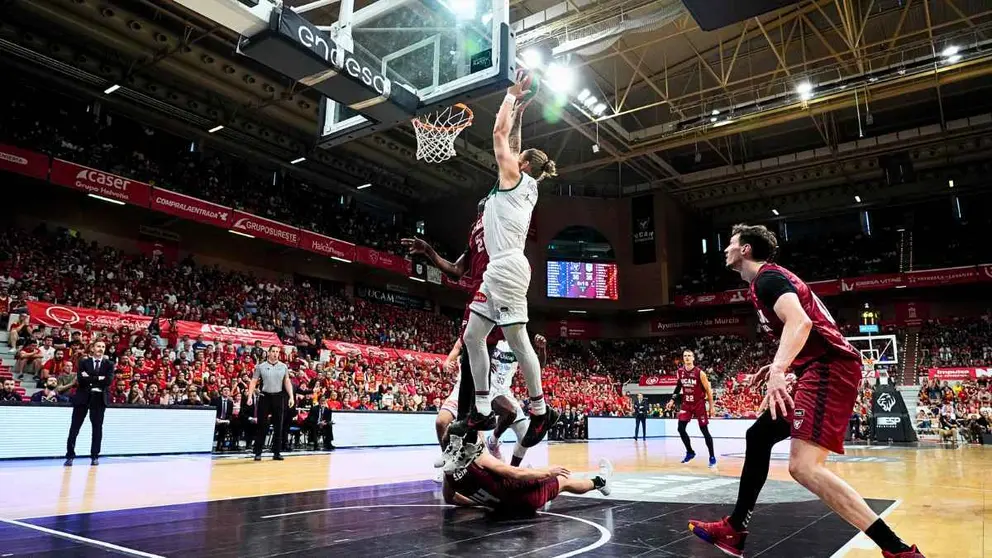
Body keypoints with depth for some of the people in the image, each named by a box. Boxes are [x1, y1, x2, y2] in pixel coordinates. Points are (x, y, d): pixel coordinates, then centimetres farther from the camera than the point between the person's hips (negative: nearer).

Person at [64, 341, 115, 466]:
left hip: (100, 398, 0)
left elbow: (109, 381, -9)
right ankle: (70, 456, 8)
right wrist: (99, 379, -14)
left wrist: (90, 378, -9)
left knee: (97, 427, 4)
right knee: (75, 427, 0)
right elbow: (80, 379, -9)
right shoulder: (84, 362, 7)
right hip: (83, 397, 0)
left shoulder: (109, 364, 7)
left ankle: (95, 456, 12)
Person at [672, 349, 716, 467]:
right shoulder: (680, 372, -2)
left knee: (704, 431, -1)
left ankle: (712, 457, 9)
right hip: (686, 404, 4)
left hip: (699, 404, -4)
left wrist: (712, 406, -9)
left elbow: (708, 390, -9)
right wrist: (673, 399, 11)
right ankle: (690, 452, 15)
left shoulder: (700, 373, -15)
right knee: (681, 428, -4)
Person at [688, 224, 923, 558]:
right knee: (758, 436, 15)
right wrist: (779, 366, 26)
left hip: (828, 368, -11)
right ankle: (733, 531, 22)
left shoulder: (767, 276, -7)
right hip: (822, 368, 11)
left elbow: (800, 322, -27)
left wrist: (779, 370, -39)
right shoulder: (771, 278, 24)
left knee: (804, 467, -21)